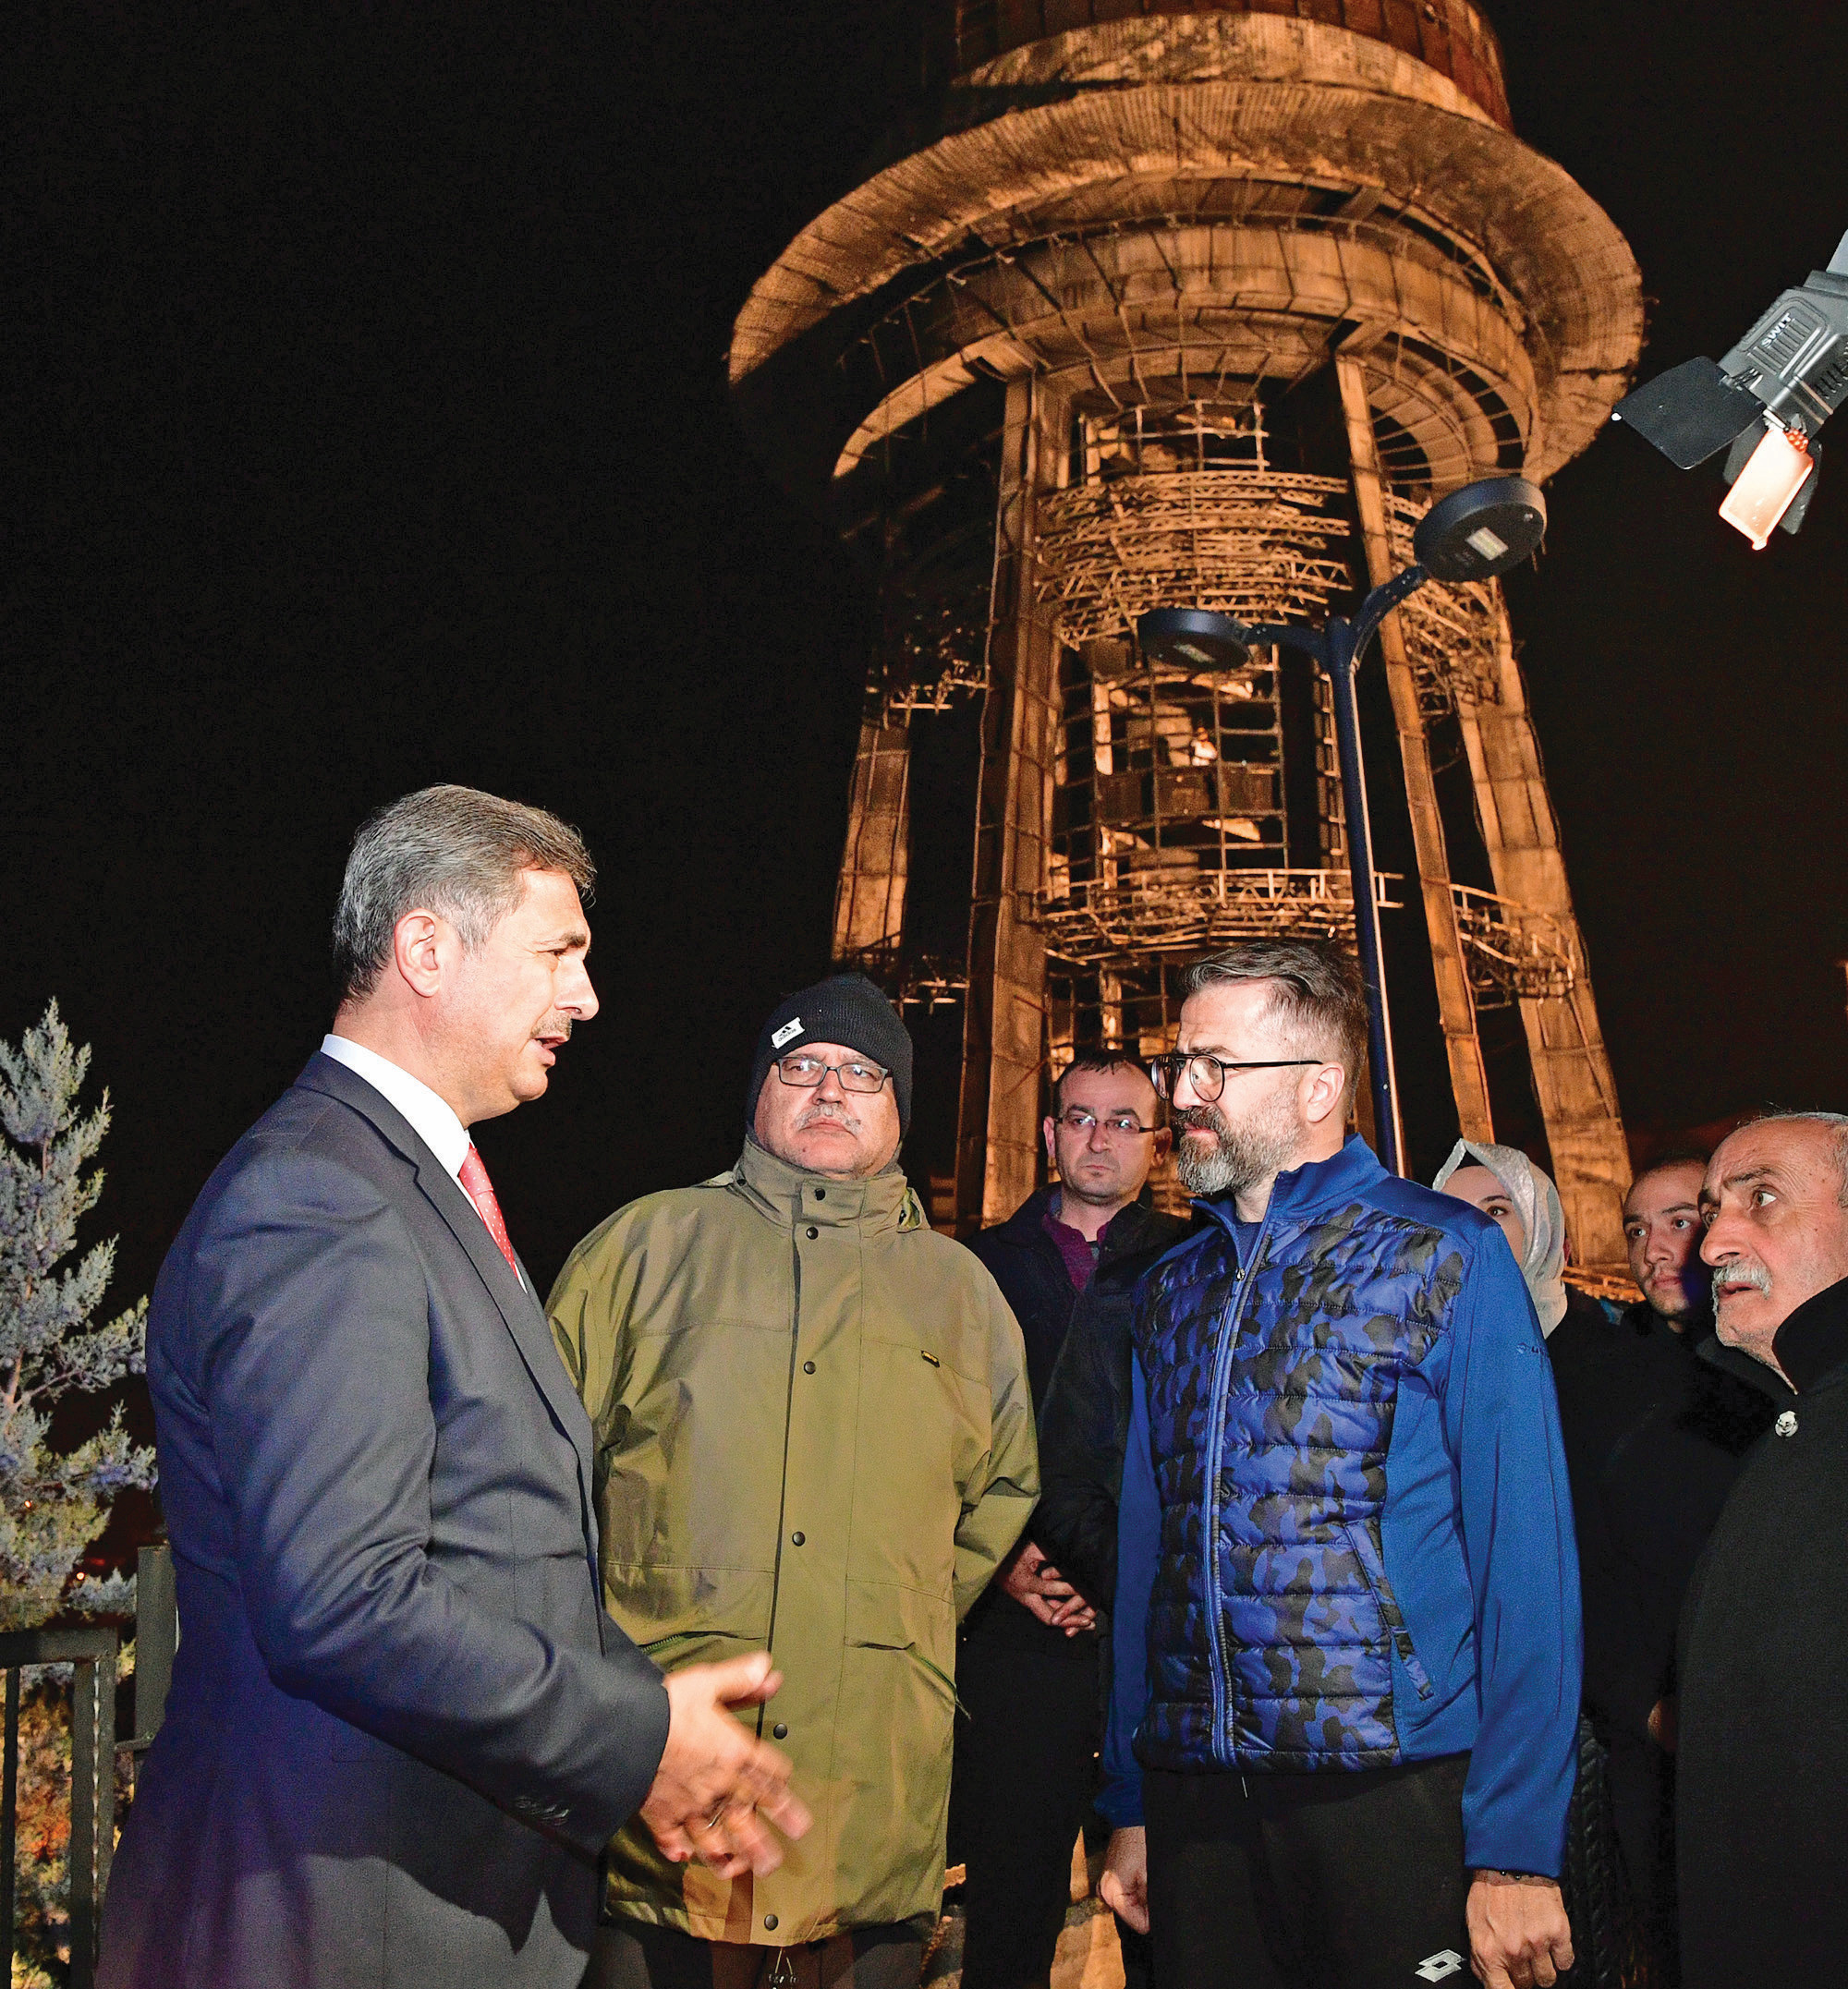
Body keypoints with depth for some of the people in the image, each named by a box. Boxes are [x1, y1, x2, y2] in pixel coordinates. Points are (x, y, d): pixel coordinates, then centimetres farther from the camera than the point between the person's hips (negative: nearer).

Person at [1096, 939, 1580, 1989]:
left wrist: (1517, 1847, -13)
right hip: (1194, 1796, 4)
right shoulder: (1173, 1286, 11)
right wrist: (1129, 1805, 11)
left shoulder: (1442, 1255, -4)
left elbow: (1524, 1556, -8)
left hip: (1390, 1783, -4)